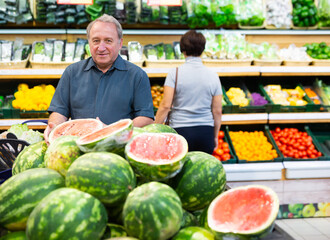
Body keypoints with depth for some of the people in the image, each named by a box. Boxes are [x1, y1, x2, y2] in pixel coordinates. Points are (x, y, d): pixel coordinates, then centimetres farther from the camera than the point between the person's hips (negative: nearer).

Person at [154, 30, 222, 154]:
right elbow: (217, 111, 5)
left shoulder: (175, 73, -4)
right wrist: (215, 136, 17)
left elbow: (165, 105, -10)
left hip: (180, 130, -2)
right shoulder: (213, 75, 3)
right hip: (206, 131, 3)